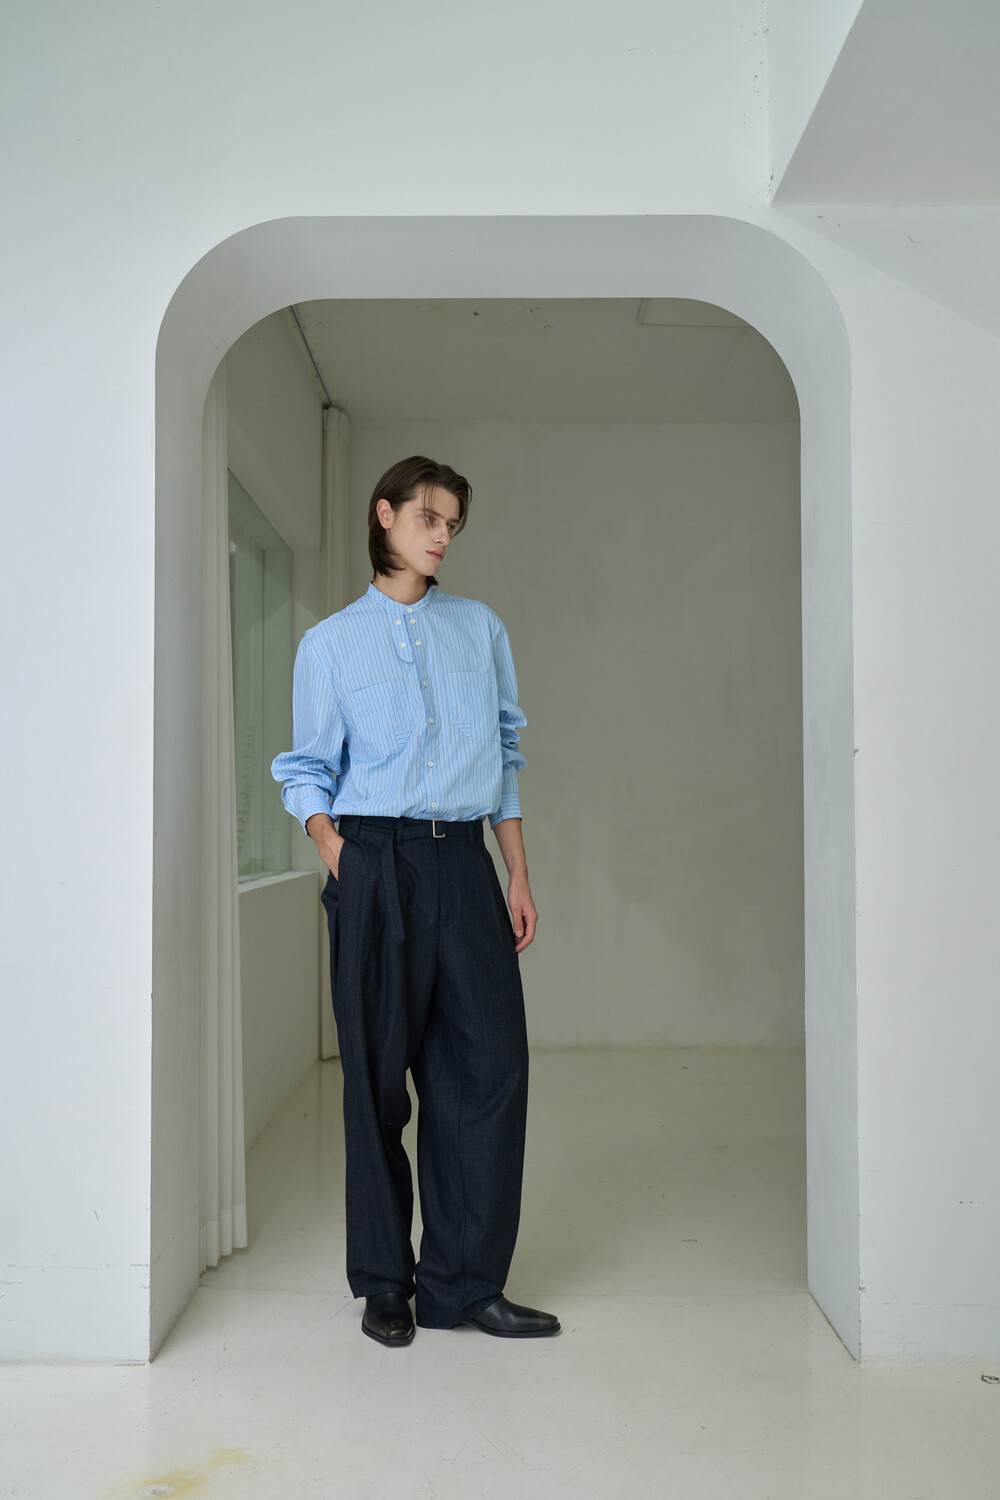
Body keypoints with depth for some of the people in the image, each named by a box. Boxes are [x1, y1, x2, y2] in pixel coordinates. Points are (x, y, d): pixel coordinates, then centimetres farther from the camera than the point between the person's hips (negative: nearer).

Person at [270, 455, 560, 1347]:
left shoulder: (482, 628, 15)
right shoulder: (331, 642, 8)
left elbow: (505, 759, 15)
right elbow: (309, 772, 8)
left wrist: (519, 879, 9)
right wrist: (340, 866, -8)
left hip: (465, 862, 3)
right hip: (376, 862, -2)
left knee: (492, 1063, -2)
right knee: (378, 1074, 3)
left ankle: (464, 1282, 12)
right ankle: (384, 1281, 18)